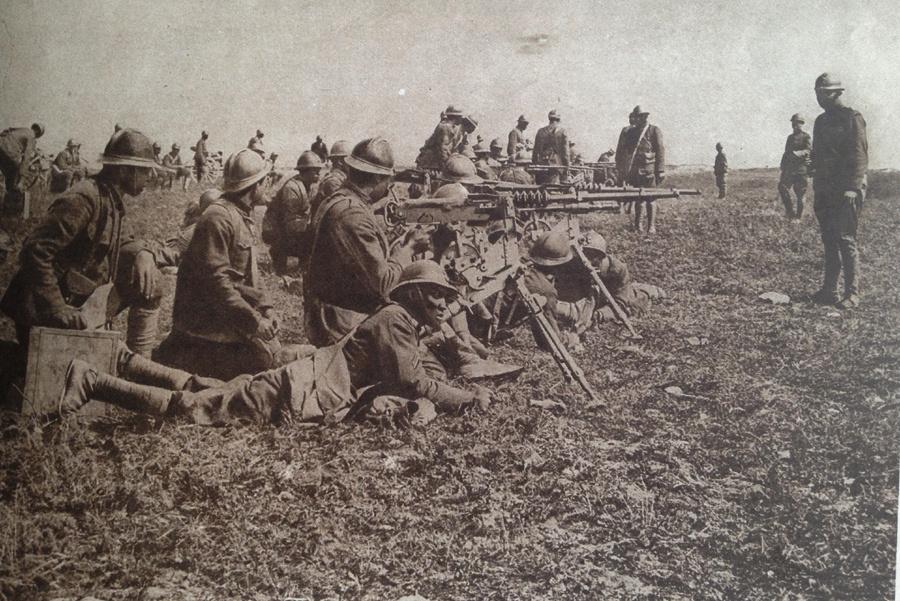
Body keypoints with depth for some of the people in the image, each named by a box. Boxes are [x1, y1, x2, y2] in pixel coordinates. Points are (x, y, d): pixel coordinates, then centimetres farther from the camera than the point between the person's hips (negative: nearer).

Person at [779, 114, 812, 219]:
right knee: (782, 187, -12)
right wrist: (782, 166, 17)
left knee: (800, 194, -2)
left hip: (801, 168, -5)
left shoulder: (806, 137, 1)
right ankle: (789, 211, -2)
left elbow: (809, 150, -14)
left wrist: (798, 153, -32)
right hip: (789, 169, 5)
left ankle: (798, 216, 6)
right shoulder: (790, 137, 21)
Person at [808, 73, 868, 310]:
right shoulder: (821, 121, 17)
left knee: (845, 240, -9)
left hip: (845, 190, -7)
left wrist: (853, 187, -18)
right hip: (824, 190, 8)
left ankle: (852, 294, -6)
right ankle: (829, 290, 14)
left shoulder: (852, 118, -5)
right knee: (829, 240, 9)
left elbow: (860, 156, -11)